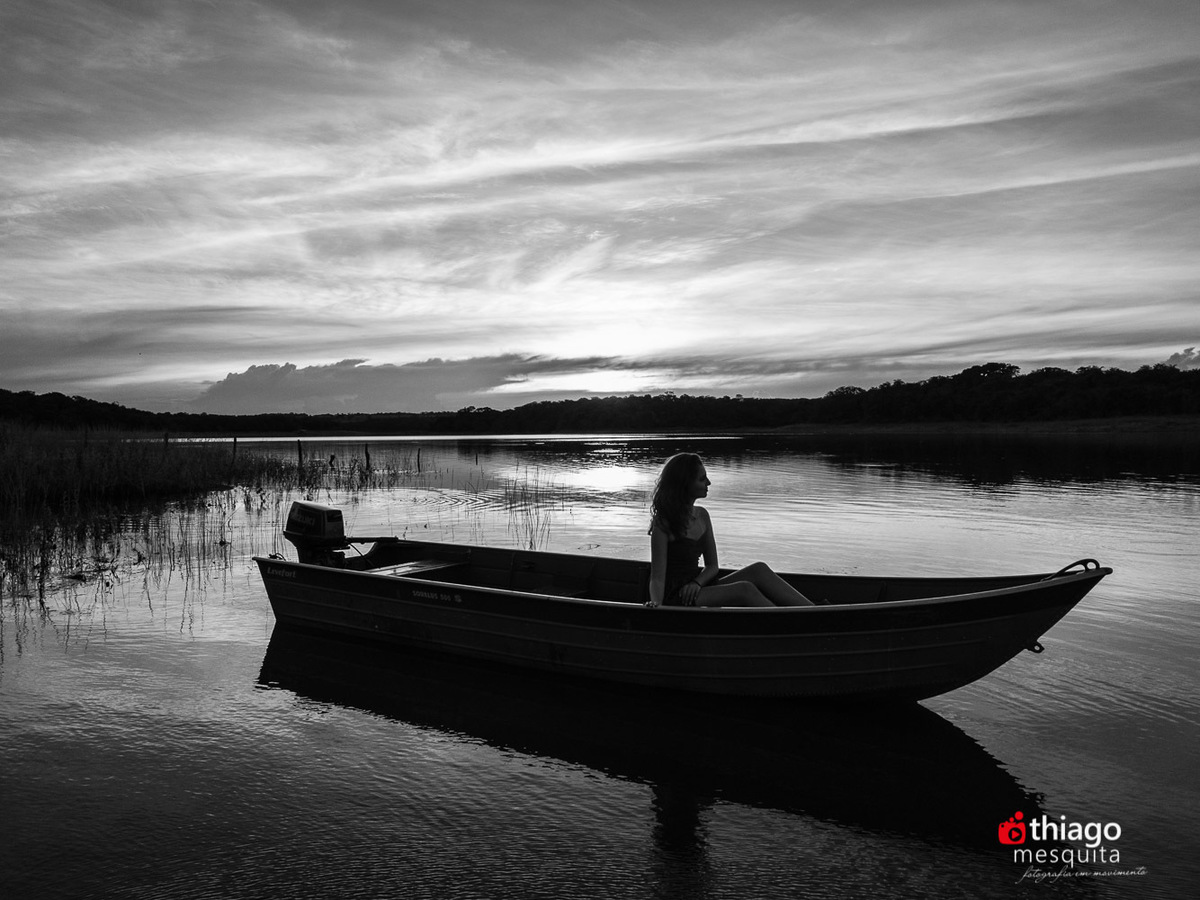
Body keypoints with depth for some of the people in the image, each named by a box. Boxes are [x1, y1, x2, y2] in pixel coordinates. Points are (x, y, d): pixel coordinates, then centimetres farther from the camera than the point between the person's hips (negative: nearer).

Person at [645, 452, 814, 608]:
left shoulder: (702, 515, 9)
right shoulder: (663, 523, -12)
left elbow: (712, 565, 11)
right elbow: (657, 577, -15)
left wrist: (696, 583, -10)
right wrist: (656, 604, -34)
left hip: (697, 589, 7)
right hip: (675, 600, -7)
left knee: (759, 570, -12)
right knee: (744, 589, -25)